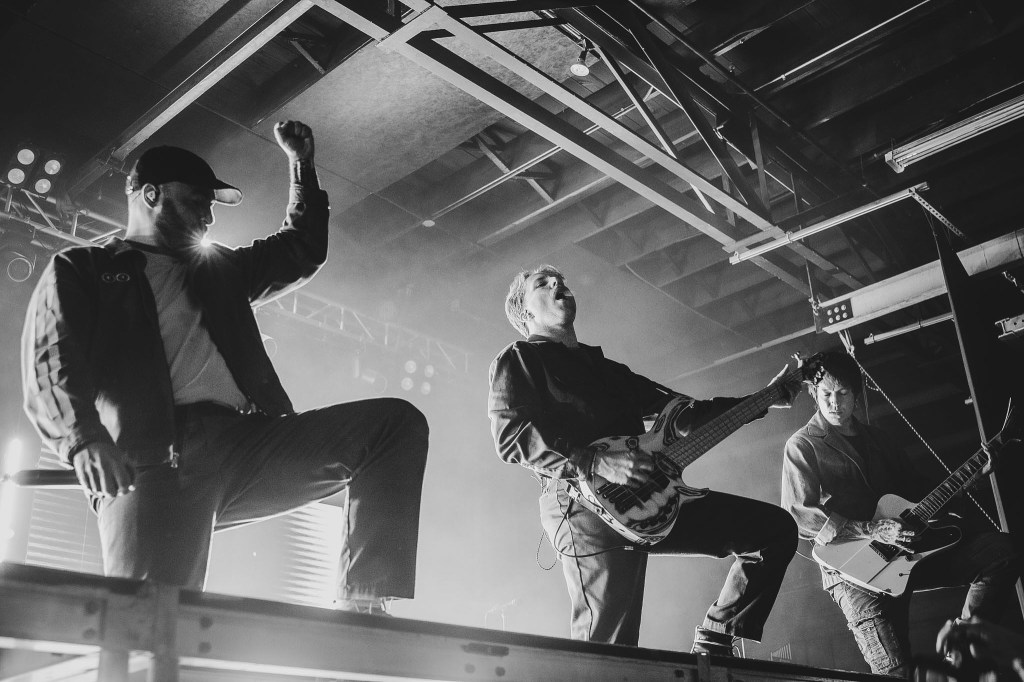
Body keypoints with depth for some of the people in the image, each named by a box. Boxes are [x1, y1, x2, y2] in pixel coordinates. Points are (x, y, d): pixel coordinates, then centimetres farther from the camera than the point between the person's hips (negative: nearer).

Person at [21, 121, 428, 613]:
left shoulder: (219, 269, 34)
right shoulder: (79, 270, 18)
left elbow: (304, 249, 45)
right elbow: (49, 366, 2)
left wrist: (301, 161, 40)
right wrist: (83, 438, -19)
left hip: (245, 440, 5)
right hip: (152, 459, -5)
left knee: (399, 423, -11)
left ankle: (362, 604, -16)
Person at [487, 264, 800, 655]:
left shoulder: (608, 369, 31)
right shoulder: (517, 360, 8)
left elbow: (684, 411, 30)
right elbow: (510, 436, -9)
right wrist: (596, 463, -21)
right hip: (585, 504, -7)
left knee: (776, 528, 6)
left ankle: (714, 643, 9)